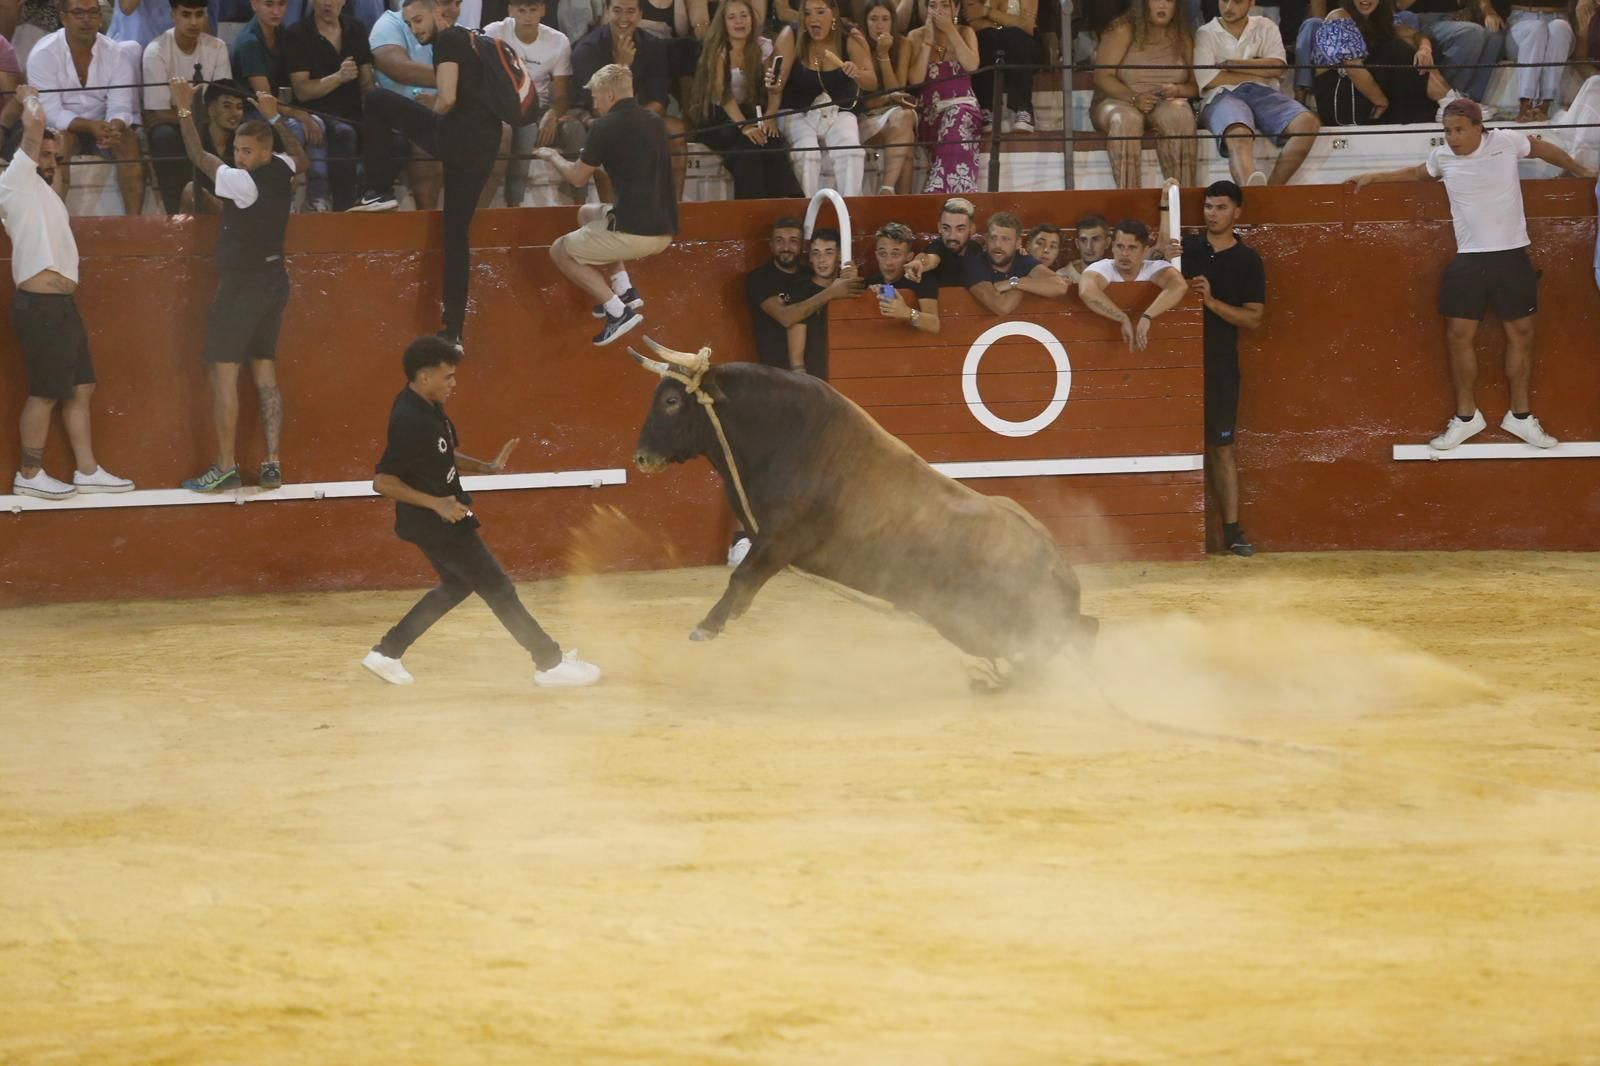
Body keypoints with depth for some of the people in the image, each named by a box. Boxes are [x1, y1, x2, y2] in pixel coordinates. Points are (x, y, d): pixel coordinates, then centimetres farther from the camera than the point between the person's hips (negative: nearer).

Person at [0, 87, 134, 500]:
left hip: (60, 304, 10)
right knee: (45, 392, -6)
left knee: (80, 388, 11)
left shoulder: (39, 189, 21)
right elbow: (34, 125, -15)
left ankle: (87, 471, 14)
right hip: (40, 305, -10)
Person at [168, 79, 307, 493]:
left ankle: (226, 466, -8)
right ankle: (272, 464, 6)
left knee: (224, 370, -5)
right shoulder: (282, 172, 2)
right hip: (274, 281, 8)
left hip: (240, 284, -8)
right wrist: (274, 118, 31)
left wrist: (185, 109, -3)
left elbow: (198, 156, -10)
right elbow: (301, 157, 26)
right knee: (265, 370, 10)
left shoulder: (242, 182, -19)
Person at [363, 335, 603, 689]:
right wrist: (436, 503, -29)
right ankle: (550, 663, 6)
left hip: (444, 517, 10)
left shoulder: (428, 408, 2)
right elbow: (382, 481, -27)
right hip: (434, 522, -10)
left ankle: (386, 653, 27)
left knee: (457, 584, 25)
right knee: (498, 589, -2)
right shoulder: (409, 421, -27)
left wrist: (486, 467, 2)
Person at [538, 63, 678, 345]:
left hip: (633, 232, -8)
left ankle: (619, 310, 0)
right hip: (664, 230, 8)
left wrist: (553, 158, 23)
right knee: (587, 213, 31)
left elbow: (578, 178, 3)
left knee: (561, 252, 15)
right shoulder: (655, 122, 11)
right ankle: (624, 290, 19)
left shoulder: (606, 127, -9)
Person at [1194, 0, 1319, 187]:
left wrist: (1231, 64, -1)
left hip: (1263, 93, 4)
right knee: (1240, 136, -41)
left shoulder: (1266, 28, 22)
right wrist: (1259, 71, 3)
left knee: (1307, 122, -29)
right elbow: (1208, 79, -3)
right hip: (1223, 95, -4)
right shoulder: (1206, 34, 14)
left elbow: (1277, 67, 4)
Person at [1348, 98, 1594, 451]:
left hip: (1512, 256, -2)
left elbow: (1545, 149, 13)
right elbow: (1418, 173, 25)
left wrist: (1579, 171, 27)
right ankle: (1466, 417, 13)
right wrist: (1373, 177, 21)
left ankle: (1520, 416, 17)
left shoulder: (1507, 142, -7)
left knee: (1521, 334, 5)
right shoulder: (1442, 157, 1)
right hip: (1469, 259, 2)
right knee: (1459, 335, 0)